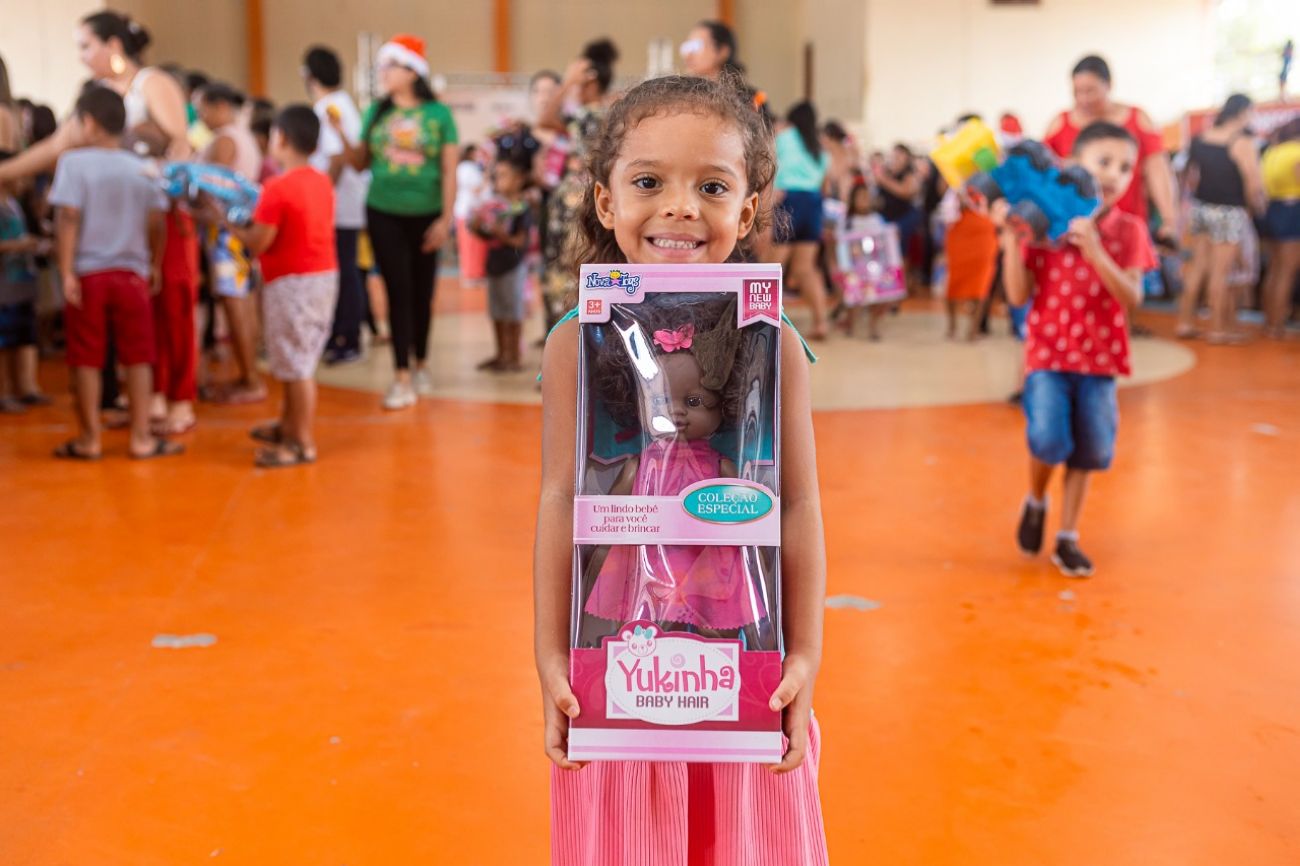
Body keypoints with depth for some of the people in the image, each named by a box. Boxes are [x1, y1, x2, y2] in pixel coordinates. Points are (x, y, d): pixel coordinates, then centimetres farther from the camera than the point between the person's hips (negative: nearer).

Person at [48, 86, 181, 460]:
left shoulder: (74, 162, -6)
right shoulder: (140, 167, 4)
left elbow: (68, 217, -13)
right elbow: (156, 224, 3)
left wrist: (66, 272, -12)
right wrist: (155, 266, 16)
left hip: (88, 274, -2)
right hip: (131, 274, 2)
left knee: (86, 359, 6)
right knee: (138, 358, 7)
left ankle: (89, 439, 12)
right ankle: (141, 437, 8)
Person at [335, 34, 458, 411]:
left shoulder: (438, 113, -3)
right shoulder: (376, 112, 3)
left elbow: (449, 171, -4)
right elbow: (361, 163, 7)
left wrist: (446, 219, -8)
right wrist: (341, 134, -7)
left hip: (425, 215, -1)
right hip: (383, 214, 1)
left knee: (423, 293, 8)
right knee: (398, 291, -2)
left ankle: (421, 365, 26)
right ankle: (402, 377, -2)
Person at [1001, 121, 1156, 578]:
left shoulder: (1128, 230, -2)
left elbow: (1131, 297, -12)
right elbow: (1019, 295, -8)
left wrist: (1095, 252, -24)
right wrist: (1011, 238, -18)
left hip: (1100, 356, 2)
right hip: (1049, 352, -2)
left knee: (1090, 450, 7)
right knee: (1049, 440, -16)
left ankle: (1067, 537, 23)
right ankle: (1035, 502, 17)